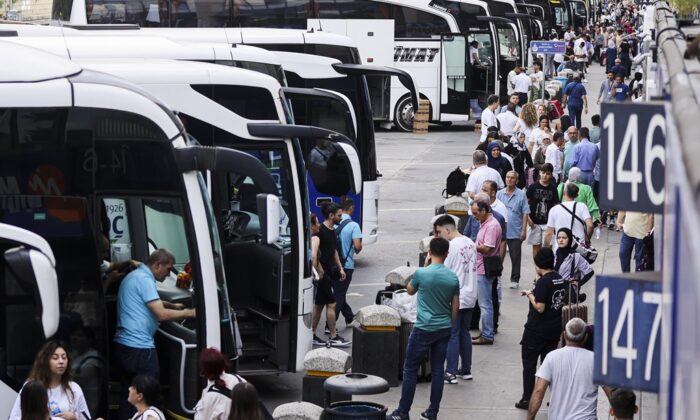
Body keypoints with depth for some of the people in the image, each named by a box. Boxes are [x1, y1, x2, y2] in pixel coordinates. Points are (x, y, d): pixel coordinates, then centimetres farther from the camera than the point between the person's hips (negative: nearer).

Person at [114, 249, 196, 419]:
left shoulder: (135, 276, 18)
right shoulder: (144, 280, -15)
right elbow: (162, 314, -20)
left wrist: (173, 306, 24)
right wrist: (188, 313, -9)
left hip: (124, 344, 10)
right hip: (139, 348, -10)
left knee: (128, 397, 12)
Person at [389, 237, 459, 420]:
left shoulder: (421, 273, -13)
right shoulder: (453, 277, -1)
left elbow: (410, 290, 9)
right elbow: (455, 307, 6)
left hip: (424, 329, -4)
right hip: (444, 329, 4)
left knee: (410, 370, 4)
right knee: (438, 370, 9)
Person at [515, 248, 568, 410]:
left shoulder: (543, 282, -20)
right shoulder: (560, 279, 4)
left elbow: (540, 307, -23)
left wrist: (530, 295, -7)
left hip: (537, 330, -7)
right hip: (555, 328, 7)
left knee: (529, 363, 5)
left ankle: (527, 399, 8)